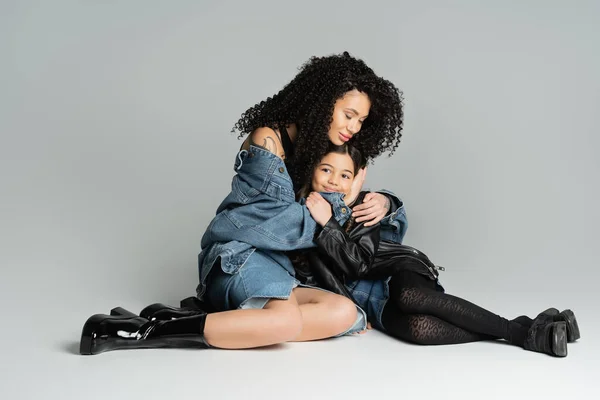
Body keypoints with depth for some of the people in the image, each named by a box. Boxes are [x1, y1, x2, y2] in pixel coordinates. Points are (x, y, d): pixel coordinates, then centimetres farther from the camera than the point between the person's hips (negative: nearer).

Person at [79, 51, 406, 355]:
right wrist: (338, 210, -2)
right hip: (239, 254, -8)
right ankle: (147, 330, -31)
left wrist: (382, 203, 1)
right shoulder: (268, 139, -2)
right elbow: (279, 220, -8)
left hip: (277, 266, 8)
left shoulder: (328, 153, 19)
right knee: (287, 321, -38)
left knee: (346, 315, -25)